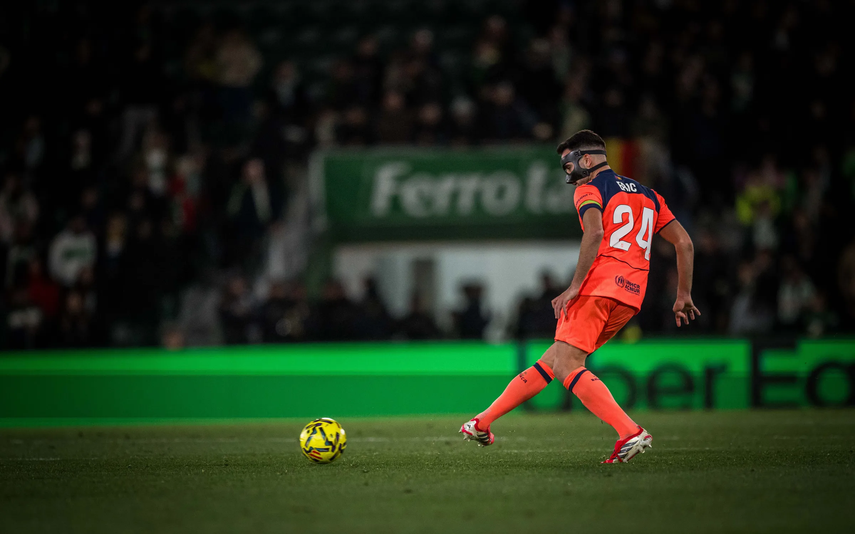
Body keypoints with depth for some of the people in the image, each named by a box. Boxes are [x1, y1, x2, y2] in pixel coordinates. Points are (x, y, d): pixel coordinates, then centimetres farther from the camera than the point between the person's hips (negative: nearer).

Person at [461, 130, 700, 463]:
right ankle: (483, 423, 16)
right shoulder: (647, 195, 25)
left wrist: (575, 286, -18)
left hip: (599, 284, -8)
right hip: (631, 297, 8)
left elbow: (595, 233, -18)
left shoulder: (589, 189, 3)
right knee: (553, 359, 11)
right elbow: (684, 243, 20)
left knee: (565, 365, -14)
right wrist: (683, 295, 25)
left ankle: (630, 433, -29)